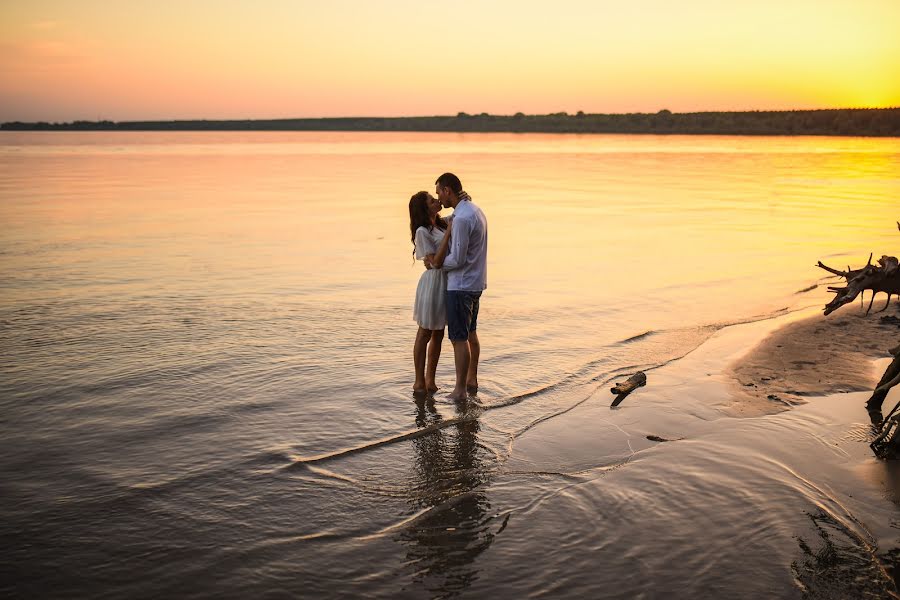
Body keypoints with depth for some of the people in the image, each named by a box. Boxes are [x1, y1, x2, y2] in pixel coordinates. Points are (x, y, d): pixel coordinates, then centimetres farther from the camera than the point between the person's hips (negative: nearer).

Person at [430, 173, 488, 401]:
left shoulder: (461, 218, -22)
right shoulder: (475, 210, 9)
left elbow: (457, 259, -22)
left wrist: (437, 264, -4)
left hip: (461, 284, -10)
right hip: (475, 282, 10)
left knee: (459, 338, -3)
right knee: (470, 333, 19)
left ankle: (460, 390, 4)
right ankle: (472, 381, 29)